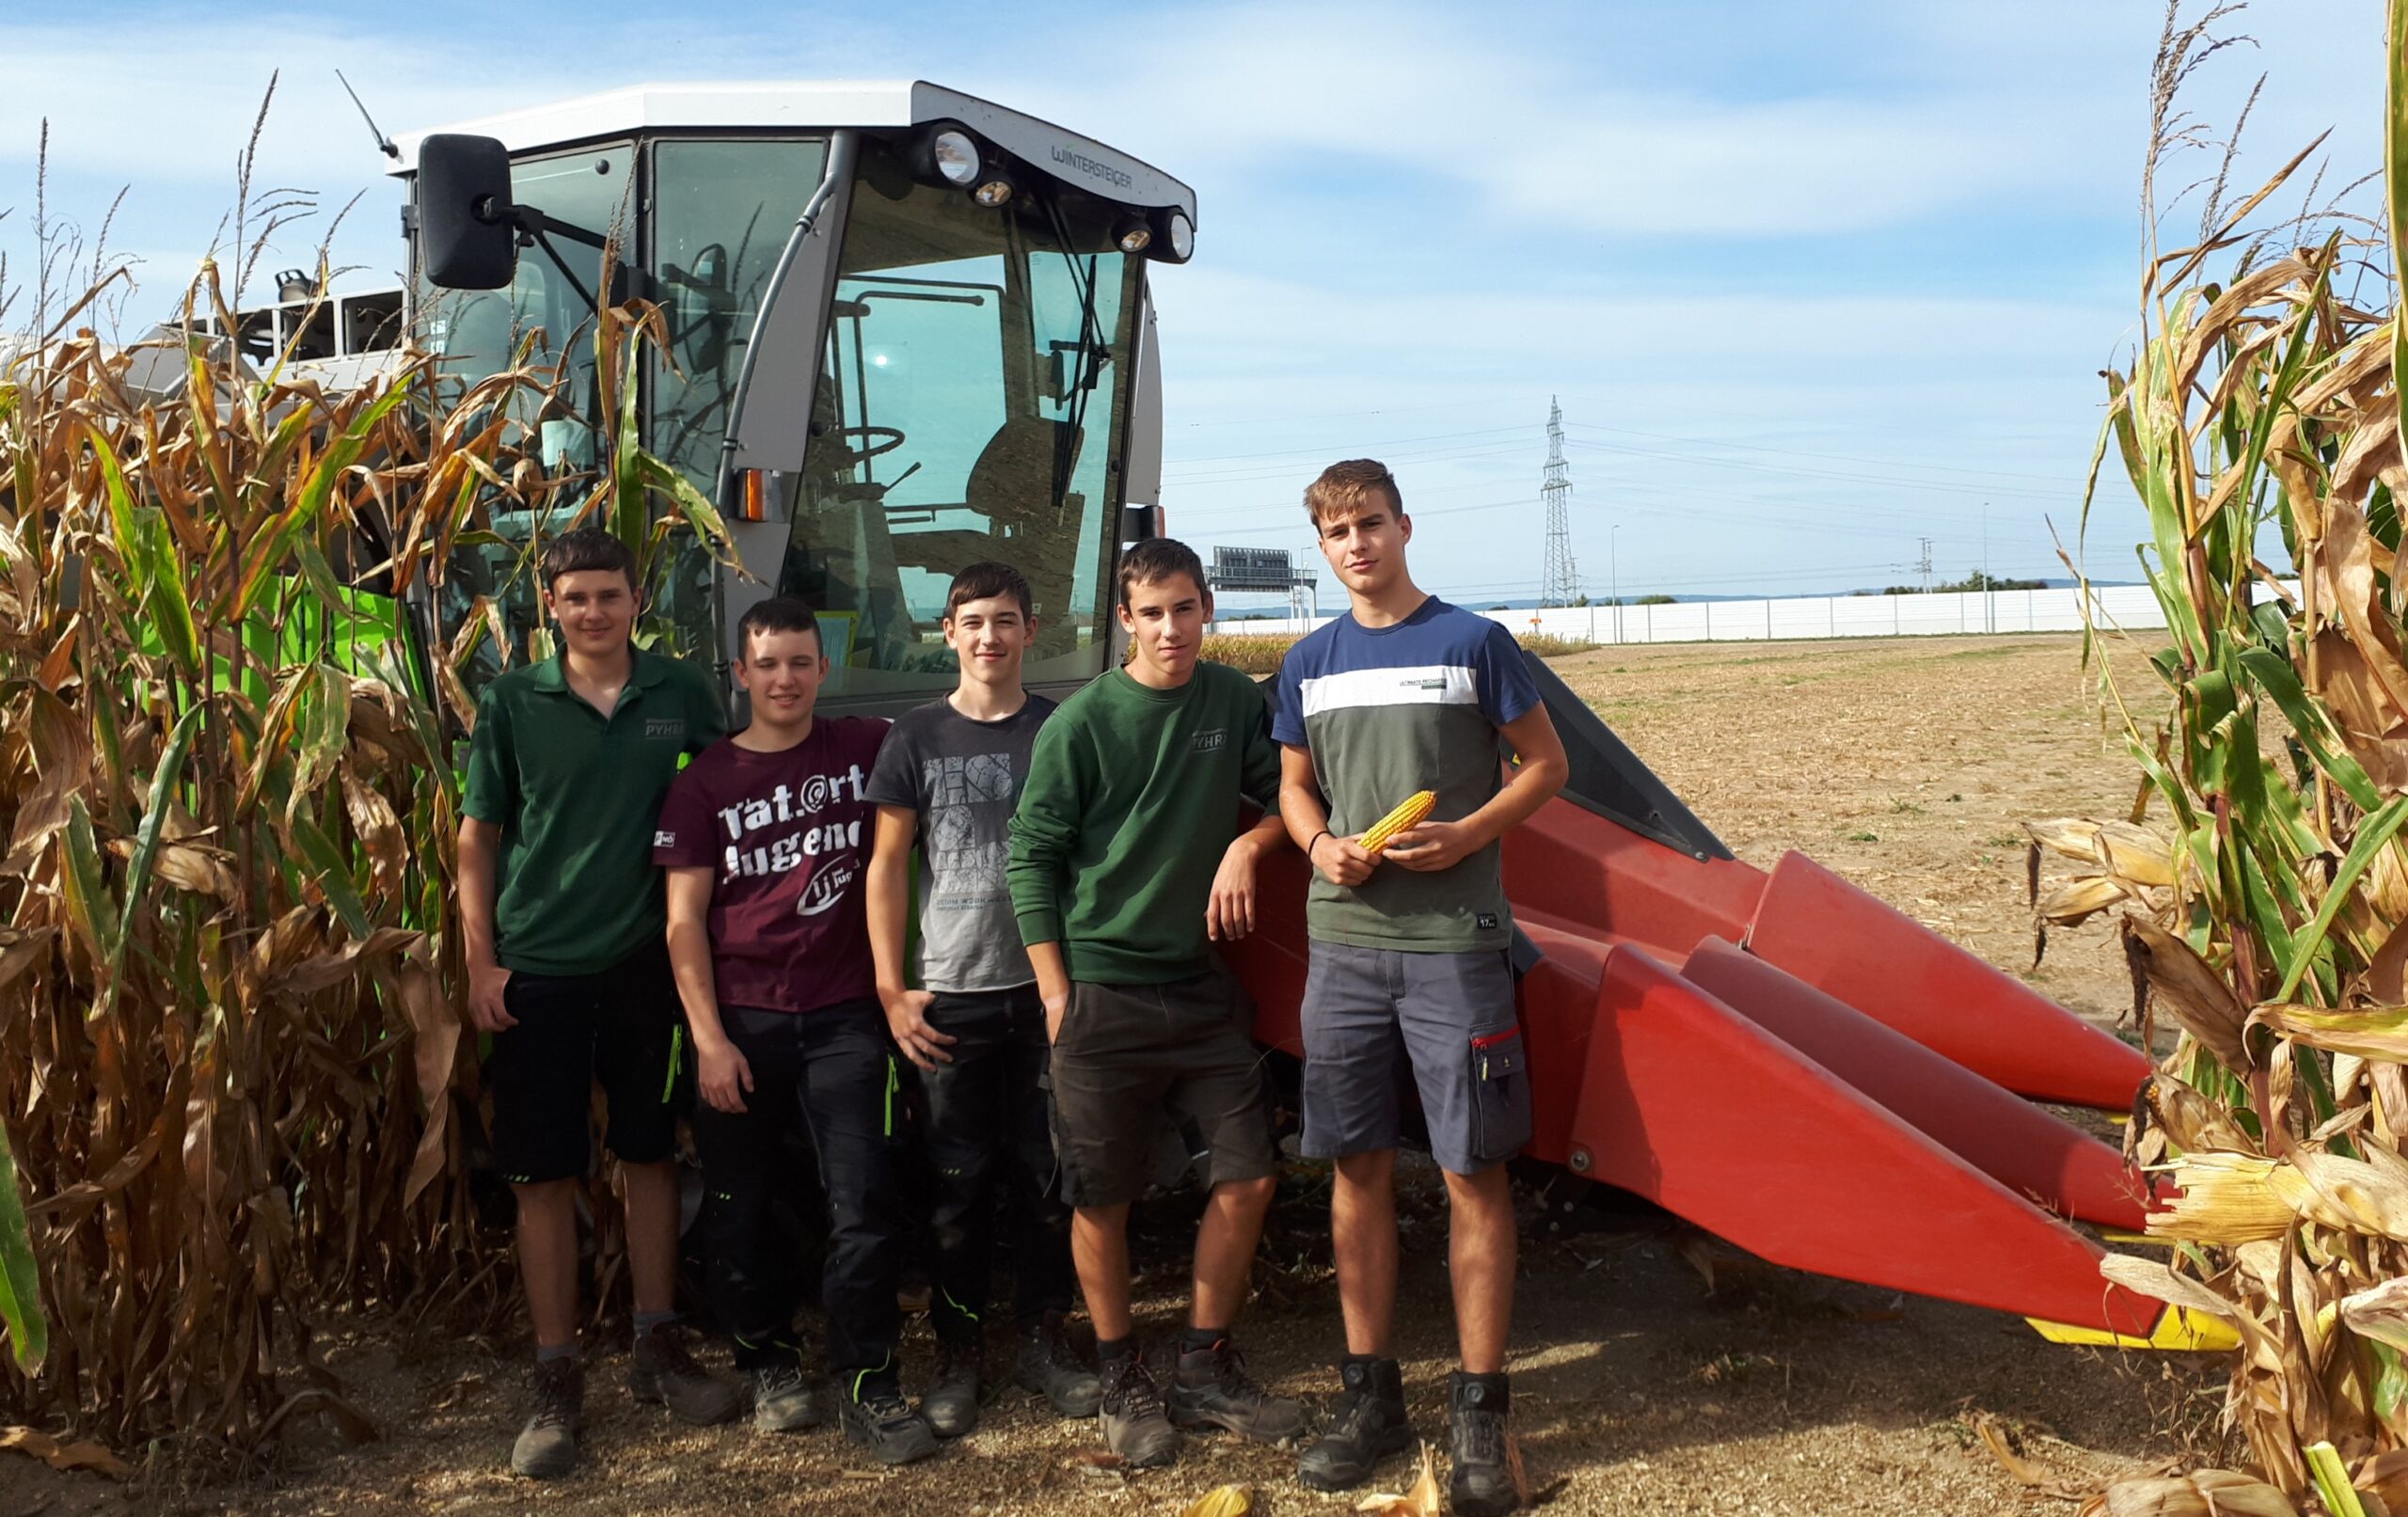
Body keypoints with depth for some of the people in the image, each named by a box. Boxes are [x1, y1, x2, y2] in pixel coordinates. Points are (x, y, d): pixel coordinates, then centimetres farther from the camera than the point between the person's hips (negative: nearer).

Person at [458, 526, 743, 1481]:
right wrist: (480, 963, -6)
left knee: (649, 1155, 12)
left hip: (644, 962, 2)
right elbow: (478, 837, 0)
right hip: (538, 971, -1)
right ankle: (558, 1380, 14)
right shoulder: (512, 702, -2)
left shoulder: (680, 693, 1)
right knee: (543, 1176, 3)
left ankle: (657, 1347, 27)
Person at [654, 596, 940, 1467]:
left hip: (844, 1015, 0)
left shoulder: (865, 750, 3)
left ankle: (867, 1387, 4)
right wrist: (708, 1037, -7)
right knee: (743, 1209, 9)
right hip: (740, 1023, 1)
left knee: (864, 1205, -5)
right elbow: (684, 920, 1)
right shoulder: (705, 782, 3)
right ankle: (769, 1363, 27)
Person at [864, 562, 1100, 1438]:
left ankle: (1042, 1340, 22)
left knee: (1046, 1175, 7)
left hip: (1047, 988, 1)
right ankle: (958, 1356, 16)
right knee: (958, 1182, 4)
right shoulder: (918, 739, 4)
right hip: (950, 997, -1)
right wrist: (891, 988, -3)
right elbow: (888, 864, 4)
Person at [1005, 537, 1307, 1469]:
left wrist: (1249, 844, -7)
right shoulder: (1082, 723, -9)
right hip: (1102, 992, -4)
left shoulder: (1235, 701, 2)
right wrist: (1055, 991, -7)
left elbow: (1281, 791, 15)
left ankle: (1205, 1371, 21)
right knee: (1100, 1200, 5)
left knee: (1248, 1176, 4)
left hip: (1201, 982, 4)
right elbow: (1032, 857, -5)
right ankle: (1123, 1384, 23)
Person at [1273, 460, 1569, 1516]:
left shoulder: (1473, 643, 0)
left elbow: (1545, 764, 4)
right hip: (1344, 942, 4)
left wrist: (1465, 834, -12)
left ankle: (1478, 1411, 9)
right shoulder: (1309, 664, 11)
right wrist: (1323, 844, -4)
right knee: (1358, 1169, 9)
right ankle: (1369, 1397, 21)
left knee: (1473, 1175, -1)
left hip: (1454, 942, -4)